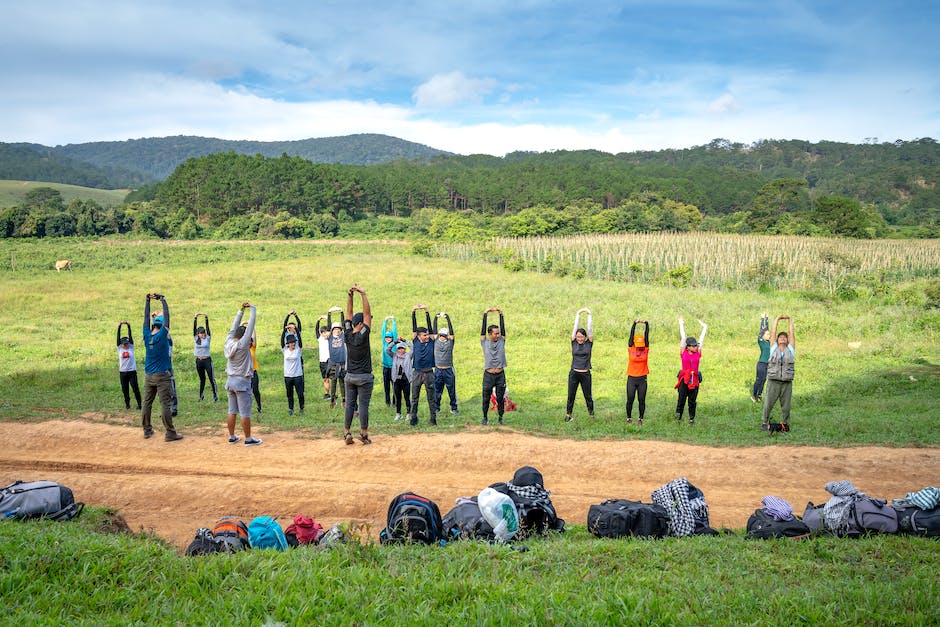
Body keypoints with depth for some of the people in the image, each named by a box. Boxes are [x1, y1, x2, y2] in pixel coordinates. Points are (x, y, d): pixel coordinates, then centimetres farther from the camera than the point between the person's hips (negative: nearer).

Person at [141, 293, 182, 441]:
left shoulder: (147, 336, 2)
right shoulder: (162, 335, -11)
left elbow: (146, 318, 10)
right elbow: (167, 317, -9)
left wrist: (148, 301, 15)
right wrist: (163, 300, 1)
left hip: (148, 376, 6)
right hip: (162, 375, -6)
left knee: (147, 403, 12)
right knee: (165, 404, -6)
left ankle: (147, 430, 20)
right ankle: (170, 433, -7)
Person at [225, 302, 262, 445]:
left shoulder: (228, 343, -1)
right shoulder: (242, 345, -17)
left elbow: (234, 328, 9)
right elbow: (250, 326, -15)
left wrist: (241, 310, 12)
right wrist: (252, 309, -7)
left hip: (230, 380, 7)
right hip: (242, 381, -7)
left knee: (232, 411, 13)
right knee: (245, 413, -1)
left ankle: (232, 437, 19)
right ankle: (248, 439, 4)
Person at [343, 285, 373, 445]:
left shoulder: (348, 335, -2)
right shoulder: (362, 335, -16)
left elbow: (349, 314, 3)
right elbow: (367, 314, -17)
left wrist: (350, 296, -2)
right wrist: (363, 294, -18)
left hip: (350, 376, 5)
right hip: (364, 377, -5)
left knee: (350, 404, 8)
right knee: (363, 405, -1)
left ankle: (347, 433, 8)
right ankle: (363, 434, 1)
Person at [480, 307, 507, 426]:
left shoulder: (501, 341, 4)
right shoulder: (485, 343, -1)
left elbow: (503, 328, -1)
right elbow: (483, 329, -5)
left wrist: (501, 314, -2)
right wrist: (485, 314, -5)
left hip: (500, 375, 1)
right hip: (488, 375, -1)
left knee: (500, 398, 6)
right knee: (486, 398, 8)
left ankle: (500, 418, 16)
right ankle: (485, 417, 23)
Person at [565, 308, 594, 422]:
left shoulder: (589, 343, 0)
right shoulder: (574, 342, 1)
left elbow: (590, 329, -5)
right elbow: (575, 327, -1)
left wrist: (589, 315, -1)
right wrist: (578, 314, 2)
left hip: (585, 374, -1)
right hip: (574, 373, 1)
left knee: (587, 395, 11)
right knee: (571, 395, 3)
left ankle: (591, 411, 31)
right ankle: (568, 414, 12)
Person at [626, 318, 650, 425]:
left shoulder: (646, 349, 1)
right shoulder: (631, 349, -2)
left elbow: (646, 336, -5)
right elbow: (631, 335, -8)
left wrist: (646, 324, -15)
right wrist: (635, 324, -16)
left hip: (642, 379, 1)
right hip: (631, 378, -1)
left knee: (642, 400, 4)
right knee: (630, 399, 3)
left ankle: (640, 418, 17)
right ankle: (629, 417, 18)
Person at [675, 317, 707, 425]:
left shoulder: (698, 352, 5)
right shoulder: (683, 351, 0)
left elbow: (701, 338, 9)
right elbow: (683, 337, 4)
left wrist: (704, 327, 16)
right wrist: (681, 324, 10)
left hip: (694, 379, 2)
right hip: (684, 379, -2)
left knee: (692, 400, 5)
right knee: (681, 399, -1)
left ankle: (691, 418, 16)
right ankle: (678, 416, 12)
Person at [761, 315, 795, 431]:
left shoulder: (790, 349, 9)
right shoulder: (774, 348, 8)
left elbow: (791, 333, 10)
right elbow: (774, 333, 10)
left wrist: (790, 320, 17)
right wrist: (777, 319, 15)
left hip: (787, 383, 1)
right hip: (773, 381, -1)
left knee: (786, 406, 5)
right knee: (768, 404, 0)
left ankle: (785, 424, 19)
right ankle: (764, 423, 13)